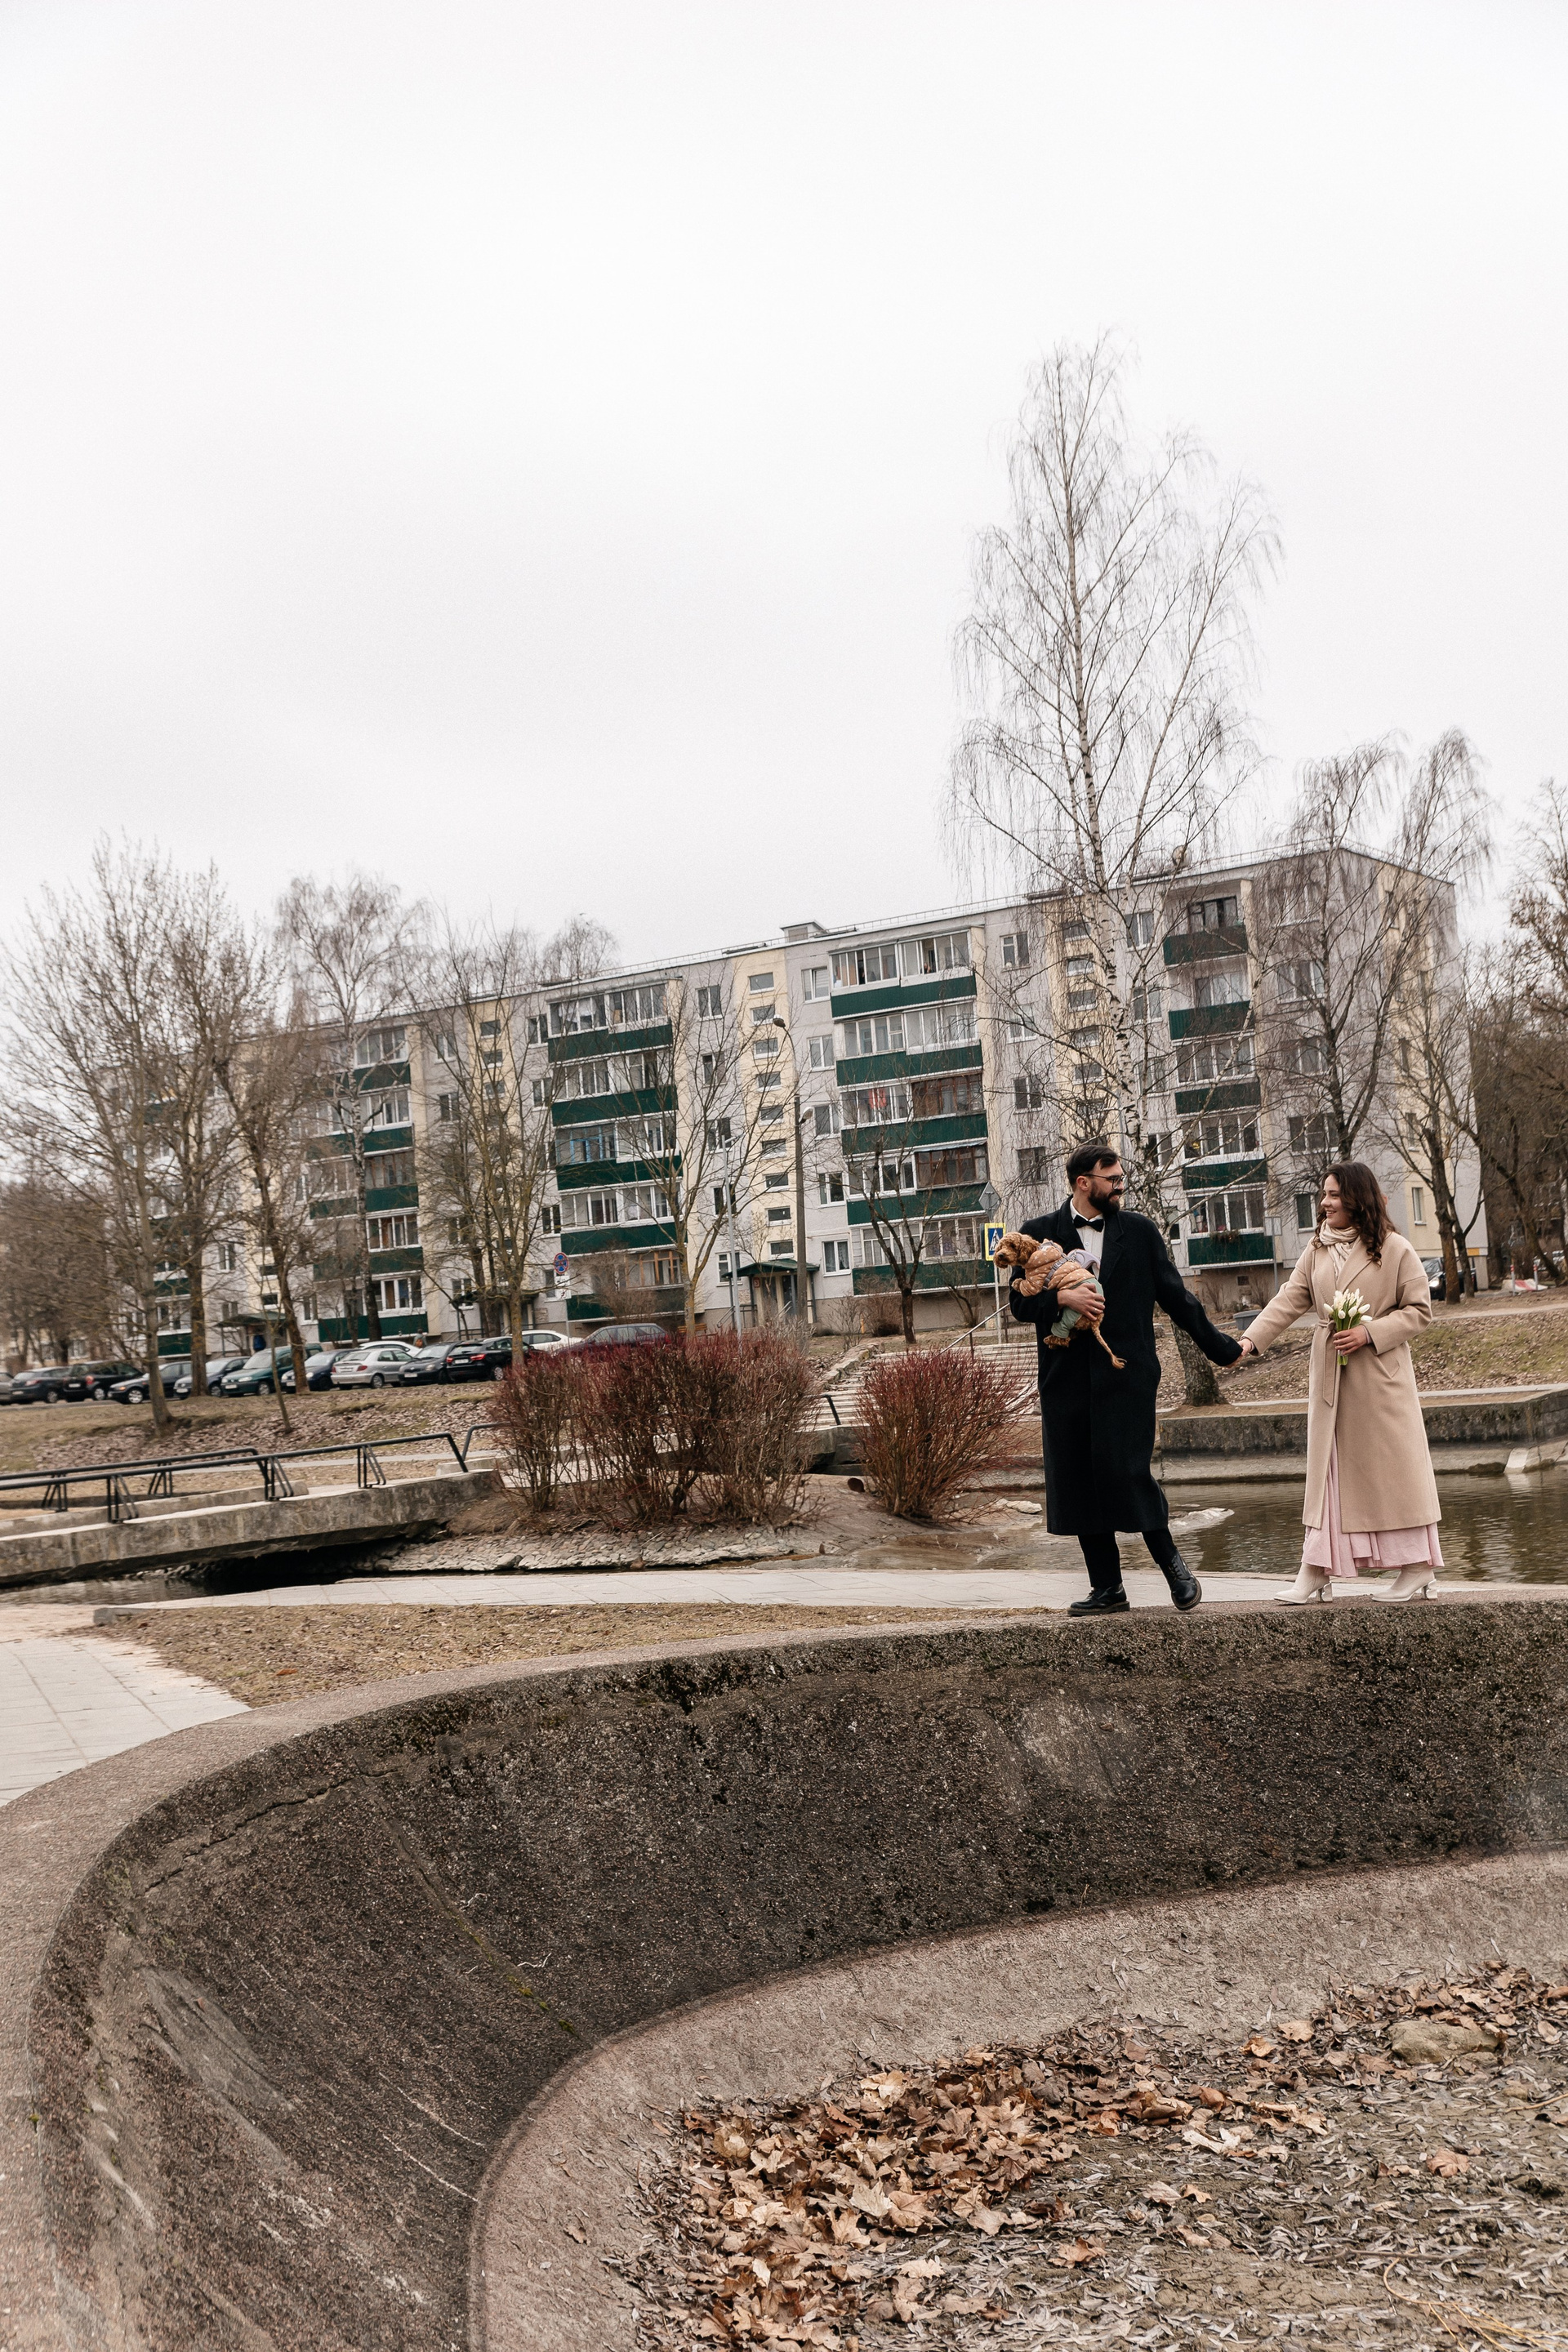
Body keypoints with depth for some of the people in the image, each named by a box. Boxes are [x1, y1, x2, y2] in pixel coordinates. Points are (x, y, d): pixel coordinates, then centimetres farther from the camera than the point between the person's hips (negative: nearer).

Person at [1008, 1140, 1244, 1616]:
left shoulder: (1140, 1231, 8)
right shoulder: (1039, 1233, 7)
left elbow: (1174, 1295, 13)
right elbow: (1020, 1302, 3)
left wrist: (1220, 1348, 14)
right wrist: (1063, 1298, -15)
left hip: (1127, 1374, -2)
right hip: (1067, 1377, 2)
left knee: (1127, 1469, -13)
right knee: (1078, 1482, 4)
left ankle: (1171, 1562, 10)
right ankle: (1107, 1586, 15)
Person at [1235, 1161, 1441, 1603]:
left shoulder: (1394, 1249, -5)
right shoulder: (1316, 1250, 9)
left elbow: (1419, 1309, -5)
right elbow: (1289, 1301, 1)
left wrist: (1370, 1333, -17)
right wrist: (1251, 1340, -13)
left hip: (1380, 1376, -5)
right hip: (1329, 1378, 5)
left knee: (1395, 1465, 0)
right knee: (1327, 1468, 6)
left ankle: (1419, 1570, 10)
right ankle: (1316, 1574, 8)